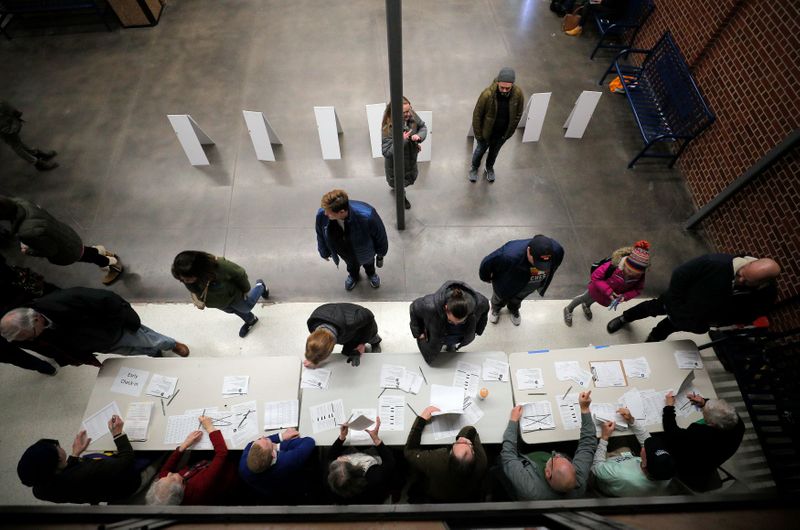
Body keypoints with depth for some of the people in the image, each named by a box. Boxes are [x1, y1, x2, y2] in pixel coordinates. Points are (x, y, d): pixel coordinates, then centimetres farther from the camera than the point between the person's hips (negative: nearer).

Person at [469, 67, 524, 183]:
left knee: (494, 151, 27)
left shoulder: (518, 94, -23)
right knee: (480, 150, 23)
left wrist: (510, 132, 0)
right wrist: (478, 135, -12)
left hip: (503, 133, 3)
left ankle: (489, 168, 56)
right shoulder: (487, 94, -32)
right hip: (486, 131, -2)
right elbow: (477, 115, -19)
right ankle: (474, 168, 53)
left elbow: (518, 115, -6)